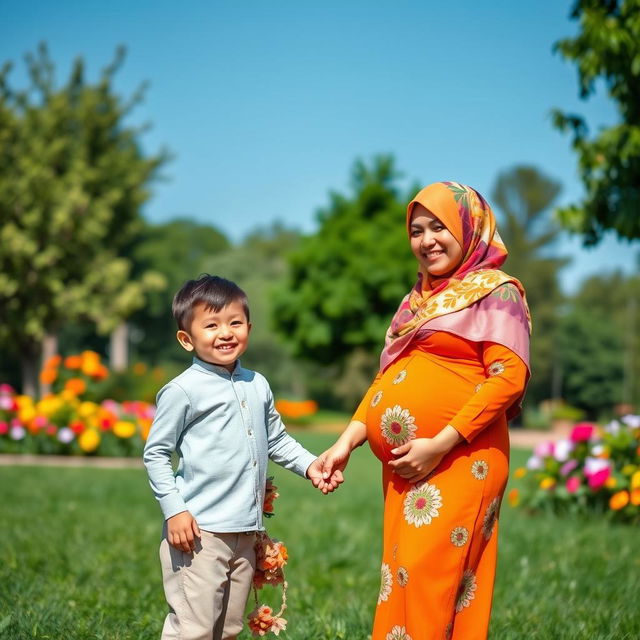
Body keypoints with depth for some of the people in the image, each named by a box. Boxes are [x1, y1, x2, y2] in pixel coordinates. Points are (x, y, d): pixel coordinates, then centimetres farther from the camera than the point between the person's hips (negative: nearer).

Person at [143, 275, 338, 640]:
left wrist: (309, 464, 6)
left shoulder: (257, 385, 11)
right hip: (199, 532, -7)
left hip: (245, 533, 7)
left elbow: (277, 439, 22)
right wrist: (174, 510, -13)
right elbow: (156, 454, -5)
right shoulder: (183, 390, -8)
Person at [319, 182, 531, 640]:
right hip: (404, 471, 7)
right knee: (401, 585, 8)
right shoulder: (419, 300, 20)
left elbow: (509, 376, -12)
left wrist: (440, 445, -17)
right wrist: (347, 442, 7)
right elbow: (387, 380, 21)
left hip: (457, 465, -7)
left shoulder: (496, 291, -2)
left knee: (426, 586, -12)